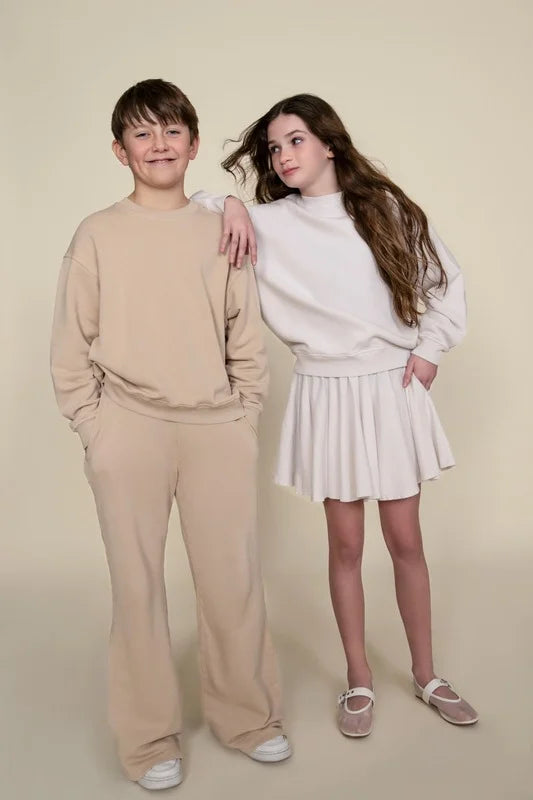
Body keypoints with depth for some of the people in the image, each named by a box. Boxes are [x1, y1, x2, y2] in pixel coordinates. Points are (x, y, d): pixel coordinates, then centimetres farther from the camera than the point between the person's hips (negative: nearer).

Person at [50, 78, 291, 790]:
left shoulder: (221, 231, 8)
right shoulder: (98, 234, 3)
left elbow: (247, 338, 10)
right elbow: (71, 347, 3)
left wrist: (245, 414, 4)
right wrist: (95, 428, -2)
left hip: (218, 429, 2)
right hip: (129, 432, -1)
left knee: (234, 579, 7)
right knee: (138, 585, 5)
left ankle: (247, 716, 28)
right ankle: (149, 738, 23)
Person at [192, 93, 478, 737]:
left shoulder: (387, 208, 2)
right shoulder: (268, 224, -1)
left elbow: (443, 279, 11)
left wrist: (429, 348, 3)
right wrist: (229, 204, -12)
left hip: (394, 390, 1)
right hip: (327, 394, -1)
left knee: (405, 539, 9)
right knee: (346, 544, 7)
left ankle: (425, 674, 28)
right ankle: (359, 680, 25)